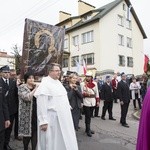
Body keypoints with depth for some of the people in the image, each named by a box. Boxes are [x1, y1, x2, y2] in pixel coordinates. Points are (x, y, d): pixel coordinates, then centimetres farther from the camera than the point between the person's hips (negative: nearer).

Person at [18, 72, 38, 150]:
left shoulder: (36, 87, 11)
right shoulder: (22, 87, -5)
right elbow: (27, 97, -22)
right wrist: (35, 89, -18)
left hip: (36, 113, 4)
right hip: (27, 114, -4)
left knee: (35, 132, 5)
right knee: (27, 132, 8)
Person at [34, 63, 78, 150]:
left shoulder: (58, 82, 12)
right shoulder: (45, 84, -15)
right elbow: (41, 103, -21)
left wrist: (68, 107, 16)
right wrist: (43, 121, -22)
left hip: (63, 117, 8)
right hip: (52, 118, -8)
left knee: (64, 141, 18)